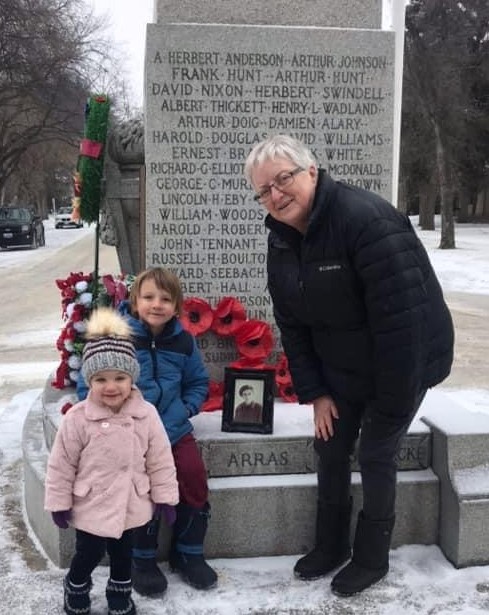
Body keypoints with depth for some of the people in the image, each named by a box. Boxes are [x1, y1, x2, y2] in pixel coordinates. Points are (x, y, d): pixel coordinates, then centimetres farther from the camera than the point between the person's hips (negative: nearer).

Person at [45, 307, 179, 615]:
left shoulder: (146, 415, -14)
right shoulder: (77, 418, -19)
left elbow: (161, 460, -5)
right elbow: (61, 465, -10)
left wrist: (165, 497, -2)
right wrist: (59, 503, -5)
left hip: (130, 504, 2)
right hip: (91, 505, -2)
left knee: (123, 554, 21)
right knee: (88, 555, 14)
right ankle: (76, 590, 45)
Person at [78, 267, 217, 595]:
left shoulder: (183, 341, 2)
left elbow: (199, 383, 16)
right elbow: (89, 386, -4)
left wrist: (185, 409, -1)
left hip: (173, 428, 4)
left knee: (194, 476, -11)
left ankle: (188, 553, 13)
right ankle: (143, 560, 5)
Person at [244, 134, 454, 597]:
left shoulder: (365, 219, -30)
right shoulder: (281, 241, -4)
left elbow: (403, 316, -31)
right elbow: (292, 325, 2)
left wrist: (394, 401, -26)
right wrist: (314, 392, -2)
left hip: (404, 363, -7)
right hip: (340, 368, 7)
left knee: (374, 454, 0)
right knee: (329, 449, 12)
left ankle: (372, 559, 22)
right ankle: (331, 545, 33)